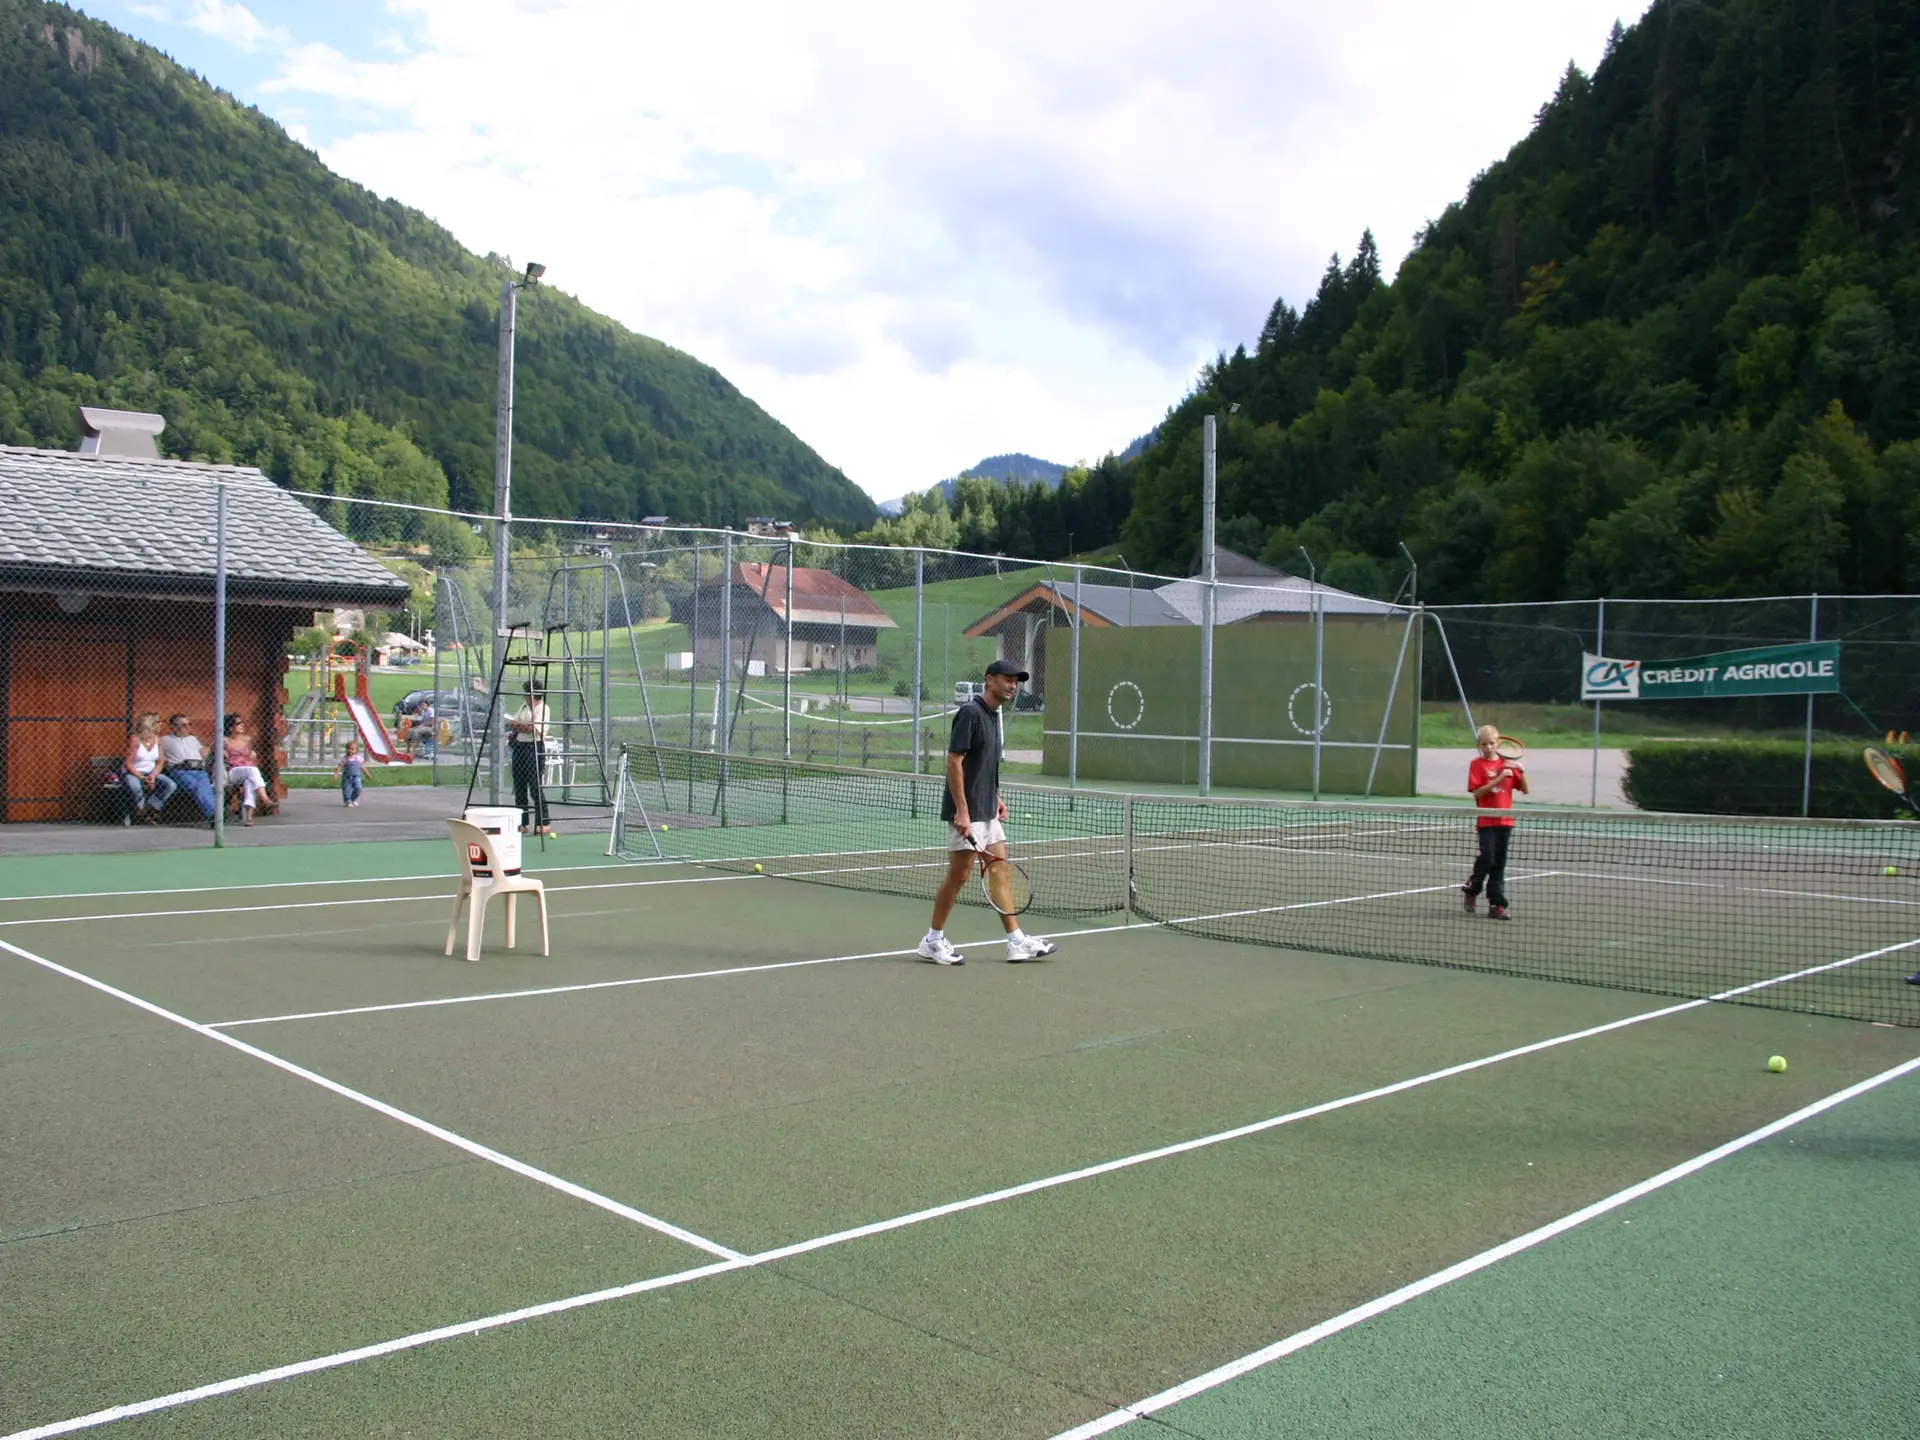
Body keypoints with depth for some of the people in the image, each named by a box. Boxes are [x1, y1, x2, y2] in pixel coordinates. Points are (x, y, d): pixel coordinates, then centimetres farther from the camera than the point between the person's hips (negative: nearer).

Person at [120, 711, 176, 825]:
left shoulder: (157, 739, 5)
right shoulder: (135, 739, -12)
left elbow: (160, 762, 5)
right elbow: (127, 764, -13)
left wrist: (153, 775, -14)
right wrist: (142, 777, -23)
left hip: (151, 773, 5)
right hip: (133, 773, -5)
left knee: (171, 785, -22)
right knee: (135, 788, -40)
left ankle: (146, 811, -16)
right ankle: (146, 815, -15)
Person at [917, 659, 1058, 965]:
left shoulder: (993, 715, 14)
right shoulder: (970, 713, -14)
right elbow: (954, 761, -19)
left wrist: (996, 798, 16)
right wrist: (962, 811, -23)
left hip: (987, 813, 9)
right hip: (966, 813, -9)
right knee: (958, 874, -2)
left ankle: (1017, 942, 13)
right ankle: (932, 941, 9)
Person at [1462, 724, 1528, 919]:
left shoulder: (1507, 763, 9)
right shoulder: (1477, 764, -2)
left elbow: (1525, 790, 10)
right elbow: (1477, 792, -12)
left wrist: (1520, 772, -6)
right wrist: (1498, 779, -19)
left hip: (1505, 821, 4)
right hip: (1486, 821, -4)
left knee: (1499, 864, 5)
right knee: (1487, 859, -10)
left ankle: (1496, 905, 9)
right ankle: (1471, 888, 17)